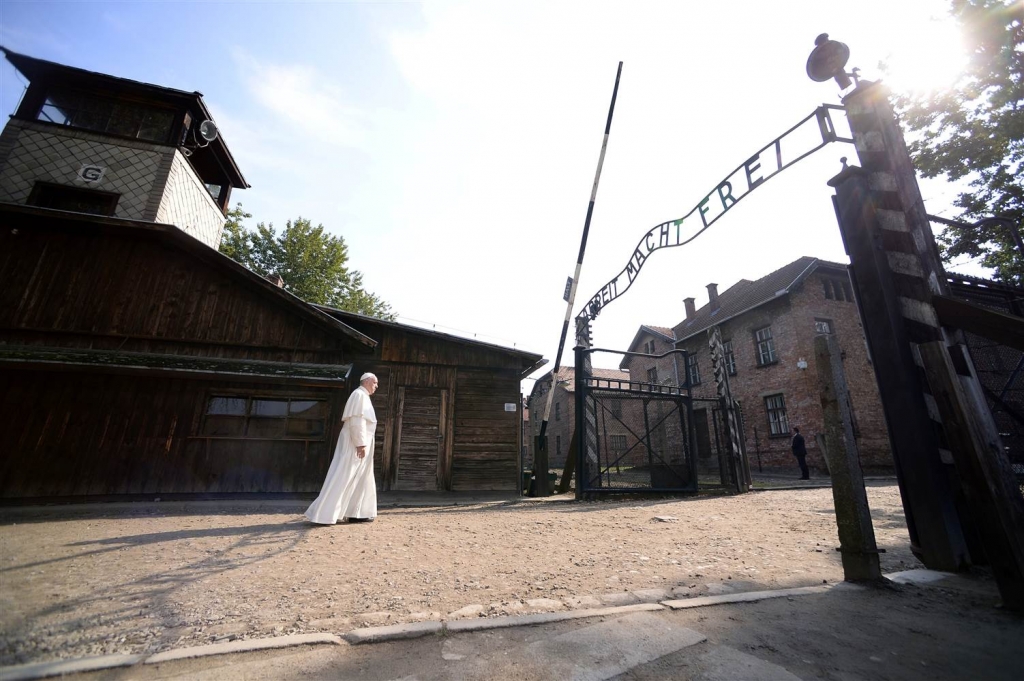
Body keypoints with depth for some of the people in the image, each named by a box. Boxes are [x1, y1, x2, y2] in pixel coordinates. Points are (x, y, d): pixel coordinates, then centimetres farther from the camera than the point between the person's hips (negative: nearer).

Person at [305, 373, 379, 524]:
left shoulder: (363, 396, 18)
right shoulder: (359, 394, -12)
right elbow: (356, 421, -21)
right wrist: (360, 443, -24)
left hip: (357, 443, 10)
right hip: (355, 444, -10)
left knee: (360, 478, 11)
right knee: (342, 477, -7)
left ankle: (356, 513, 16)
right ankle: (323, 515, -3)